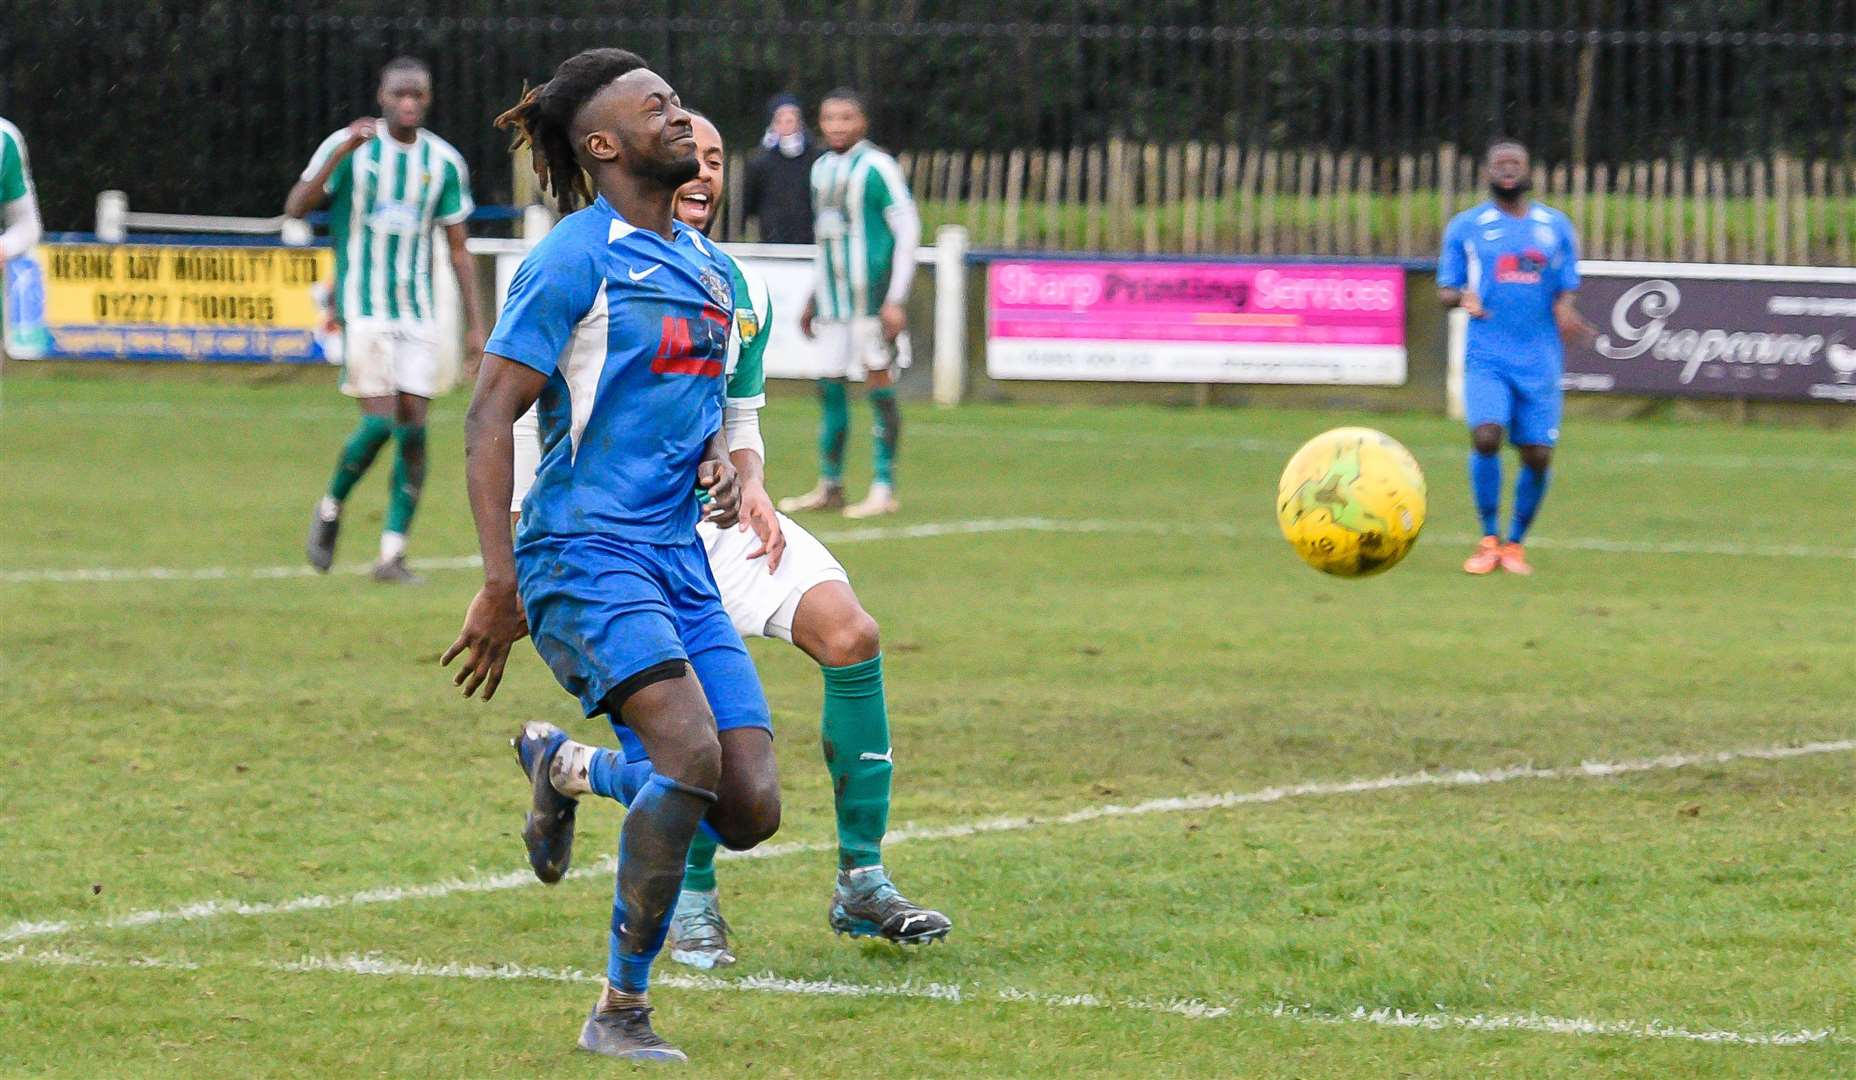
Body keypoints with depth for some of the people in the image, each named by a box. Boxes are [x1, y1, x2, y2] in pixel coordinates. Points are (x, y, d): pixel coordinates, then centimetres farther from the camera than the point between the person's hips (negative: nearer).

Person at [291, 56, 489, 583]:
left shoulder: (444, 162, 6)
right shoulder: (349, 147, -4)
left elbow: (459, 248, 11)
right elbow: (295, 207, -16)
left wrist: (475, 323, 7)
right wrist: (341, 153, -29)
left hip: (417, 312, 4)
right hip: (362, 309, -4)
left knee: (413, 428, -4)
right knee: (380, 420, -13)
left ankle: (392, 553, 0)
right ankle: (330, 509, 13)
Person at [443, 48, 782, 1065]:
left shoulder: (705, 265, 17)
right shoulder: (575, 258, -6)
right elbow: (489, 416, -9)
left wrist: (716, 461, 6)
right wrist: (499, 583, -16)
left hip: (679, 560, 7)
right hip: (586, 552, -7)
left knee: (751, 813, -5)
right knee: (690, 751, -27)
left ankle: (562, 767, 23)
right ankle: (620, 1012, -14)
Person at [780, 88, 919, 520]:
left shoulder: (877, 168, -8)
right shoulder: (822, 169, 14)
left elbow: (908, 232, -9)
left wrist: (896, 300, -14)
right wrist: (813, 299, 23)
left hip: (871, 297, -7)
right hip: (832, 297, 7)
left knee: (879, 384, -4)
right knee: (830, 388, 7)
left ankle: (884, 490, -2)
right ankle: (829, 486, 14)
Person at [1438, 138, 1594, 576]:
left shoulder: (1555, 226, 10)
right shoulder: (1465, 226, 7)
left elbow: (1565, 290, 12)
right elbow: (1445, 289, 7)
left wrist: (1565, 314, -11)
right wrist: (1462, 298, -16)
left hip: (1539, 360, 2)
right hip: (1486, 357, -2)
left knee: (1538, 455, -2)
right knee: (1486, 436, -22)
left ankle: (1515, 543, 19)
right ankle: (1489, 539, -5)